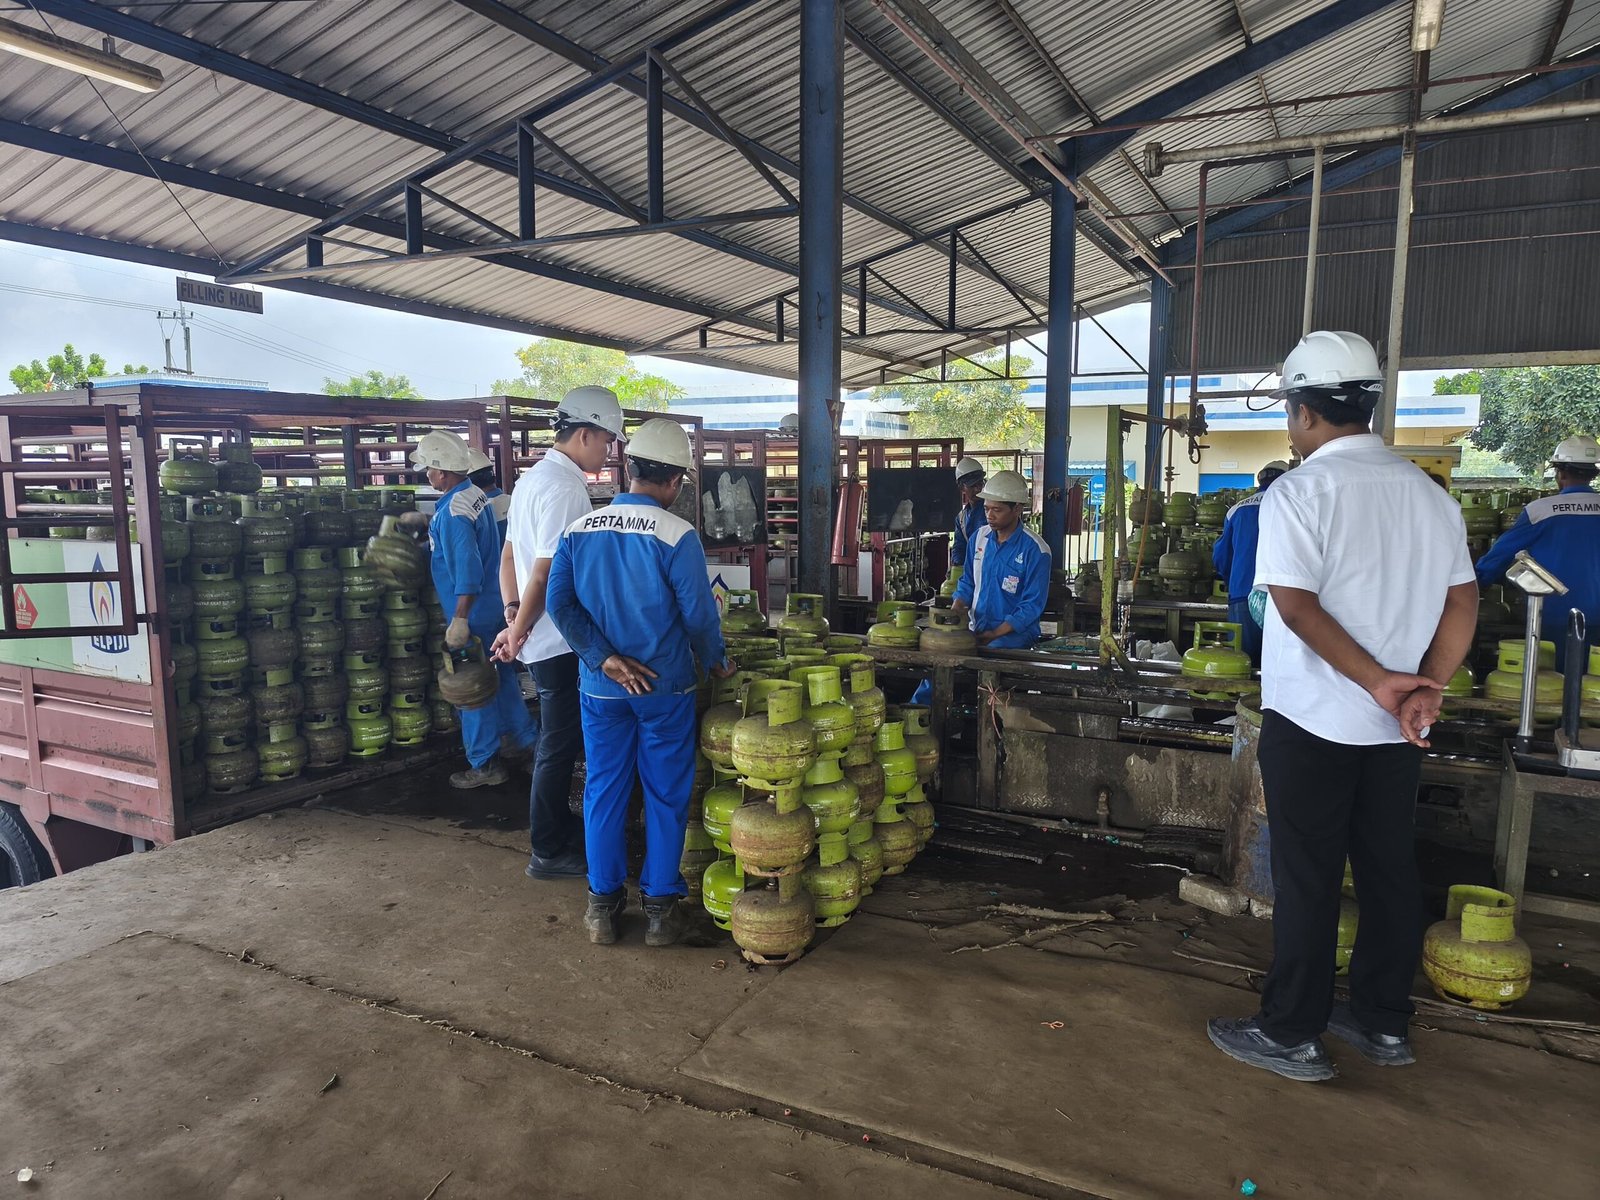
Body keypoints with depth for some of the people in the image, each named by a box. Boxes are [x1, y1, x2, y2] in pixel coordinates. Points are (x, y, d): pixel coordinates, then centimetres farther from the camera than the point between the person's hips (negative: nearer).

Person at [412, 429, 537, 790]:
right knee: (500, 674, 21)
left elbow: (467, 568, -28)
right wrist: (428, 526, 29)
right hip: (494, 603, 9)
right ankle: (524, 739, 34)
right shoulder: (477, 494, 6)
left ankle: (485, 765, 11)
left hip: (473, 611, -9)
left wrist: (459, 620, -26)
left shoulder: (452, 512, -23)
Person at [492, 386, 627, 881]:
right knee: (559, 746, 2)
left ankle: (561, 826, 35)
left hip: (543, 640, 10)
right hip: (559, 641, -10)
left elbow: (509, 555, 14)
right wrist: (519, 631, -13)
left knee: (558, 741, 21)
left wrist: (513, 615, 7)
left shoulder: (533, 477, 13)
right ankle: (548, 852, 14)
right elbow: (546, 571, -23)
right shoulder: (564, 488, -19)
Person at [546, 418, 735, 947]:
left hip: (601, 688, 4)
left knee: (603, 791, 14)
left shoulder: (579, 530, -1)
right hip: (665, 687, -4)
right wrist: (717, 662, 4)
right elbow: (698, 614, -13)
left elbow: (559, 603, -5)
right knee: (666, 795, 9)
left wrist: (605, 660, -6)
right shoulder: (677, 535, -15)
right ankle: (661, 908, 18)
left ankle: (603, 905, 24)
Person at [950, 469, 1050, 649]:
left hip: (1013, 635, -5)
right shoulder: (979, 537, 8)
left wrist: (995, 634, -17)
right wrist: (957, 607, -3)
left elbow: (1032, 605, -10)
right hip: (975, 631, 5)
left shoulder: (1035, 550, -10)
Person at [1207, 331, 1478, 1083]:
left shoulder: (1300, 491, -12)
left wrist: (1377, 681, -16)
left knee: (1307, 878, 3)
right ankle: (1383, 1024, 28)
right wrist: (1424, 688, -3)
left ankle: (1292, 1035, 14)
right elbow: (1461, 603, 5)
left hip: (1312, 719, -6)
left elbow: (1296, 605, -20)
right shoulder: (1427, 492, 9)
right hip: (1395, 729, 6)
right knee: (1389, 871, 15)